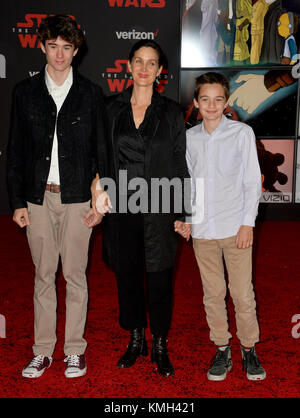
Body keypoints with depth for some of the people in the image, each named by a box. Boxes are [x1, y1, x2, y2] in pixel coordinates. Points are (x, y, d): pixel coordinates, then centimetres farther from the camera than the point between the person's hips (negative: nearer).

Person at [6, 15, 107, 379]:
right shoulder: (25, 92, 8)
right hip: (38, 197, 2)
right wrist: (17, 202, 2)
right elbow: (15, 151, 7)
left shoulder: (90, 93, 4)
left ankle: (75, 350, 19)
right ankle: (43, 351, 22)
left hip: (77, 197, -1)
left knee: (75, 275, 5)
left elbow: (101, 150, 4)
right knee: (43, 275, 9)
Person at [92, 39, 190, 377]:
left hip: (158, 207, -2)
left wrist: (181, 215, -3)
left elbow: (179, 165, 1)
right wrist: (97, 188, -1)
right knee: (127, 274, 11)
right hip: (121, 206, 2)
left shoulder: (171, 112, 1)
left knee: (159, 277, 3)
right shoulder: (112, 109, 6)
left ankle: (160, 346, 22)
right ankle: (136, 340, 30)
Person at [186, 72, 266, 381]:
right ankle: (221, 350, 23)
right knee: (212, 294, 10)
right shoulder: (189, 137, 7)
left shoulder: (242, 133, -1)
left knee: (243, 294, 2)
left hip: (235, 227, -3)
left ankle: (249, 350, 20)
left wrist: (248, 223, -8)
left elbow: (252, 181, -2)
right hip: (202, 229, 3)